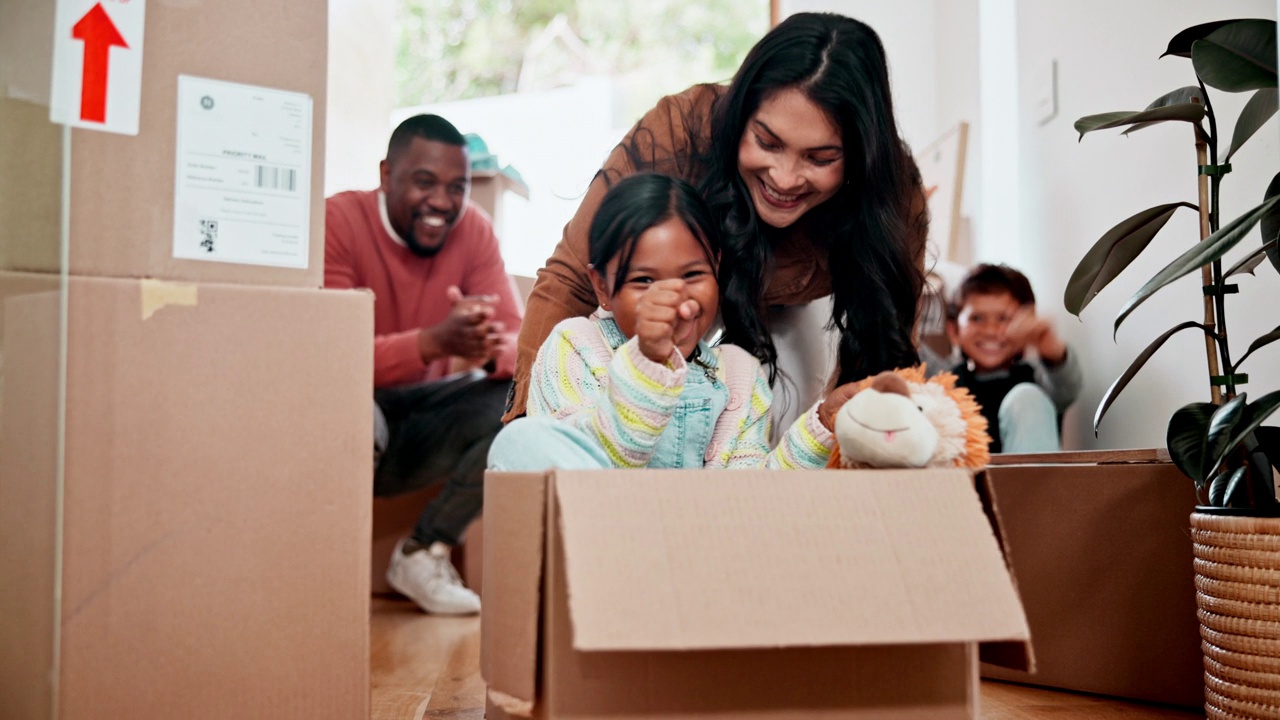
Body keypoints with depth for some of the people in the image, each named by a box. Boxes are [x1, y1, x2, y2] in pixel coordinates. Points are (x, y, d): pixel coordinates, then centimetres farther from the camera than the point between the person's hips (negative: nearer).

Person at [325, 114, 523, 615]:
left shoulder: (473, 228, -4)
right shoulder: (338, 221, -17)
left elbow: (518, 339, -11)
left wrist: (493, 350, -36)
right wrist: (435, 341, -42)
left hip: (422, 419, 5)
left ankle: (425, 553, -6)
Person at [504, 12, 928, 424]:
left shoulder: (896, 199, -33)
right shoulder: (678, 131, -38)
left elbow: (886, 350, -20)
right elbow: (569, 282, -32)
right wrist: (530, 417, -39)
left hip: (796, 319, 1)